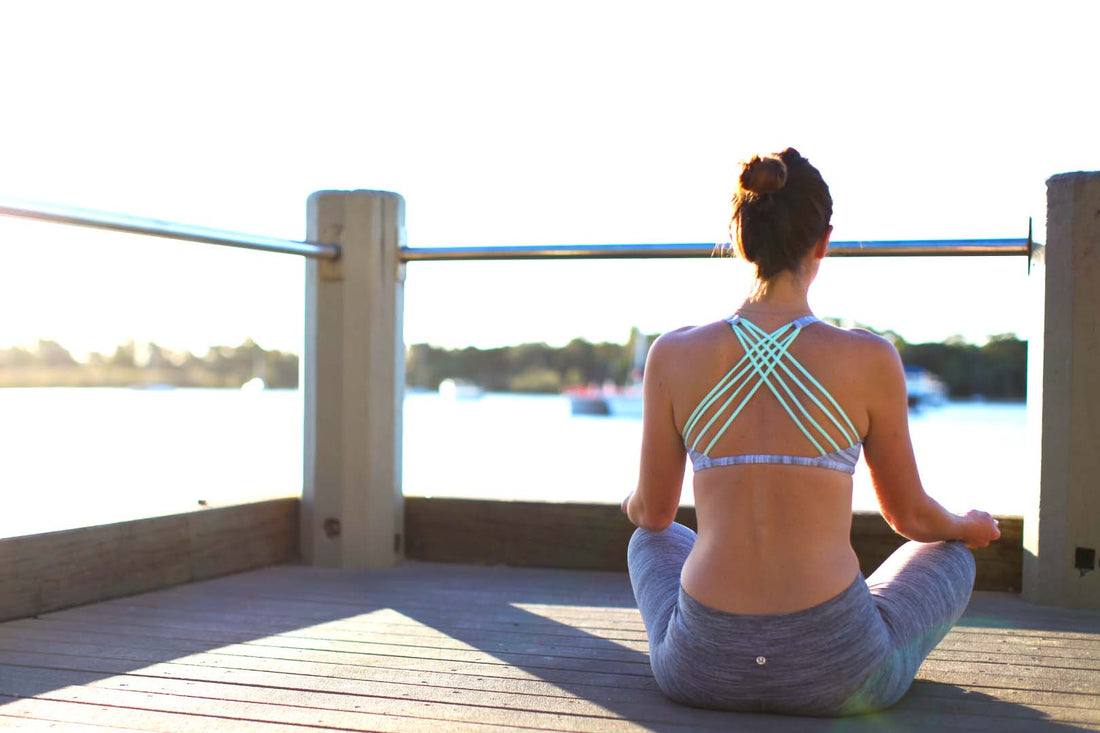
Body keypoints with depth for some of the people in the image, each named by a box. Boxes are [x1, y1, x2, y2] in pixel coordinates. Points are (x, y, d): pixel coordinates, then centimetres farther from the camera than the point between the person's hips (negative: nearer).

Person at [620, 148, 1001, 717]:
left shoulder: (672, 355, -4)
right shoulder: (870, 359, -8)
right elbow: (911, 516, 6)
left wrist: (634, 502, 35)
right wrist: (969, 527, 30)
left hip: (702, 670, 2)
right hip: (837, 676, -1)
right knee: (948, 556, 30)